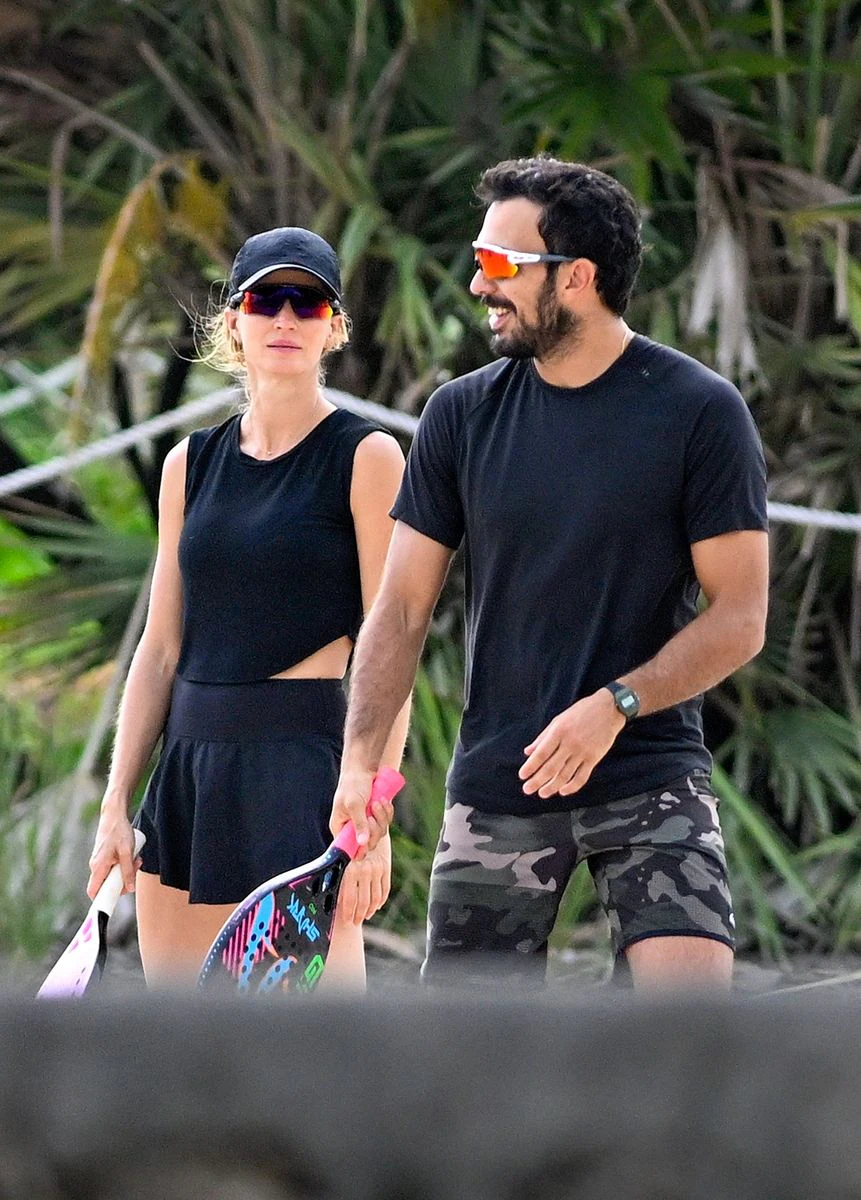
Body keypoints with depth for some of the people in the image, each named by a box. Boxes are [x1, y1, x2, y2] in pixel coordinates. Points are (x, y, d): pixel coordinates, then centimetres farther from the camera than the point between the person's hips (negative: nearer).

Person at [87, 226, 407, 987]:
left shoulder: (365, 457, -3)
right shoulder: (192, 464, 13)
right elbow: (162, 648, 14)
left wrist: (371, 816, -14)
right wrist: (117, 806, 10)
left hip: (301, 760, -6)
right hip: (188, 767, 6)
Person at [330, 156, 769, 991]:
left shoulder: (700, 413, -5)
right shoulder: (461, 414, 5)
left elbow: (739, 618, -6)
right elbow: (401, 610, 4)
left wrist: (614, 706, -19)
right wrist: (360, 759, -10)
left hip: (650, 777, -3)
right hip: (496, 787, 3)